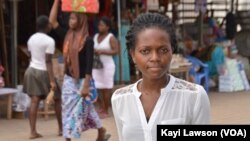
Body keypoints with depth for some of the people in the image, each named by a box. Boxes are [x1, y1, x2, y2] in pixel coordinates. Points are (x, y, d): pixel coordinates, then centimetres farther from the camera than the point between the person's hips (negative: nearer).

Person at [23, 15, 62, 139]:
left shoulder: (31, 39, 7)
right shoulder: (49, 41, -15)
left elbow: (31, 56, 13)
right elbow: (48, 61, -19)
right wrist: (52, 80, -20)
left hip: (31, 70, 6)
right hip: (43, 72, -6)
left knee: (34, 102, 0)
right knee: (57, 99, 12)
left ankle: (33, 131, -8)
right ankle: (61, 128, 20)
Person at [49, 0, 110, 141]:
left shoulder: (87, 40, -14)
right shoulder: (67, 36, 3)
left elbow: (89, 64, -17)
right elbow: (53, 21, 1)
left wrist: (86, 86, -21)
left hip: (82, 81, -6)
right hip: (68, 80, 6)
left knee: (78, 111, 3)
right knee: (68, 110, 9)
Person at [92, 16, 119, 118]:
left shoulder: (111, 37, -6)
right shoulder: (95, 36, 12)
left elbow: (116, 51, -13)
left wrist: (102, 52, -21)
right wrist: (93, 51, -3)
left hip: (107, 66, -5)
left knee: (106, 88, -3)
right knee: (100, 88, 3)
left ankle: (106, 111, 1)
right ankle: (102, 108, 8)